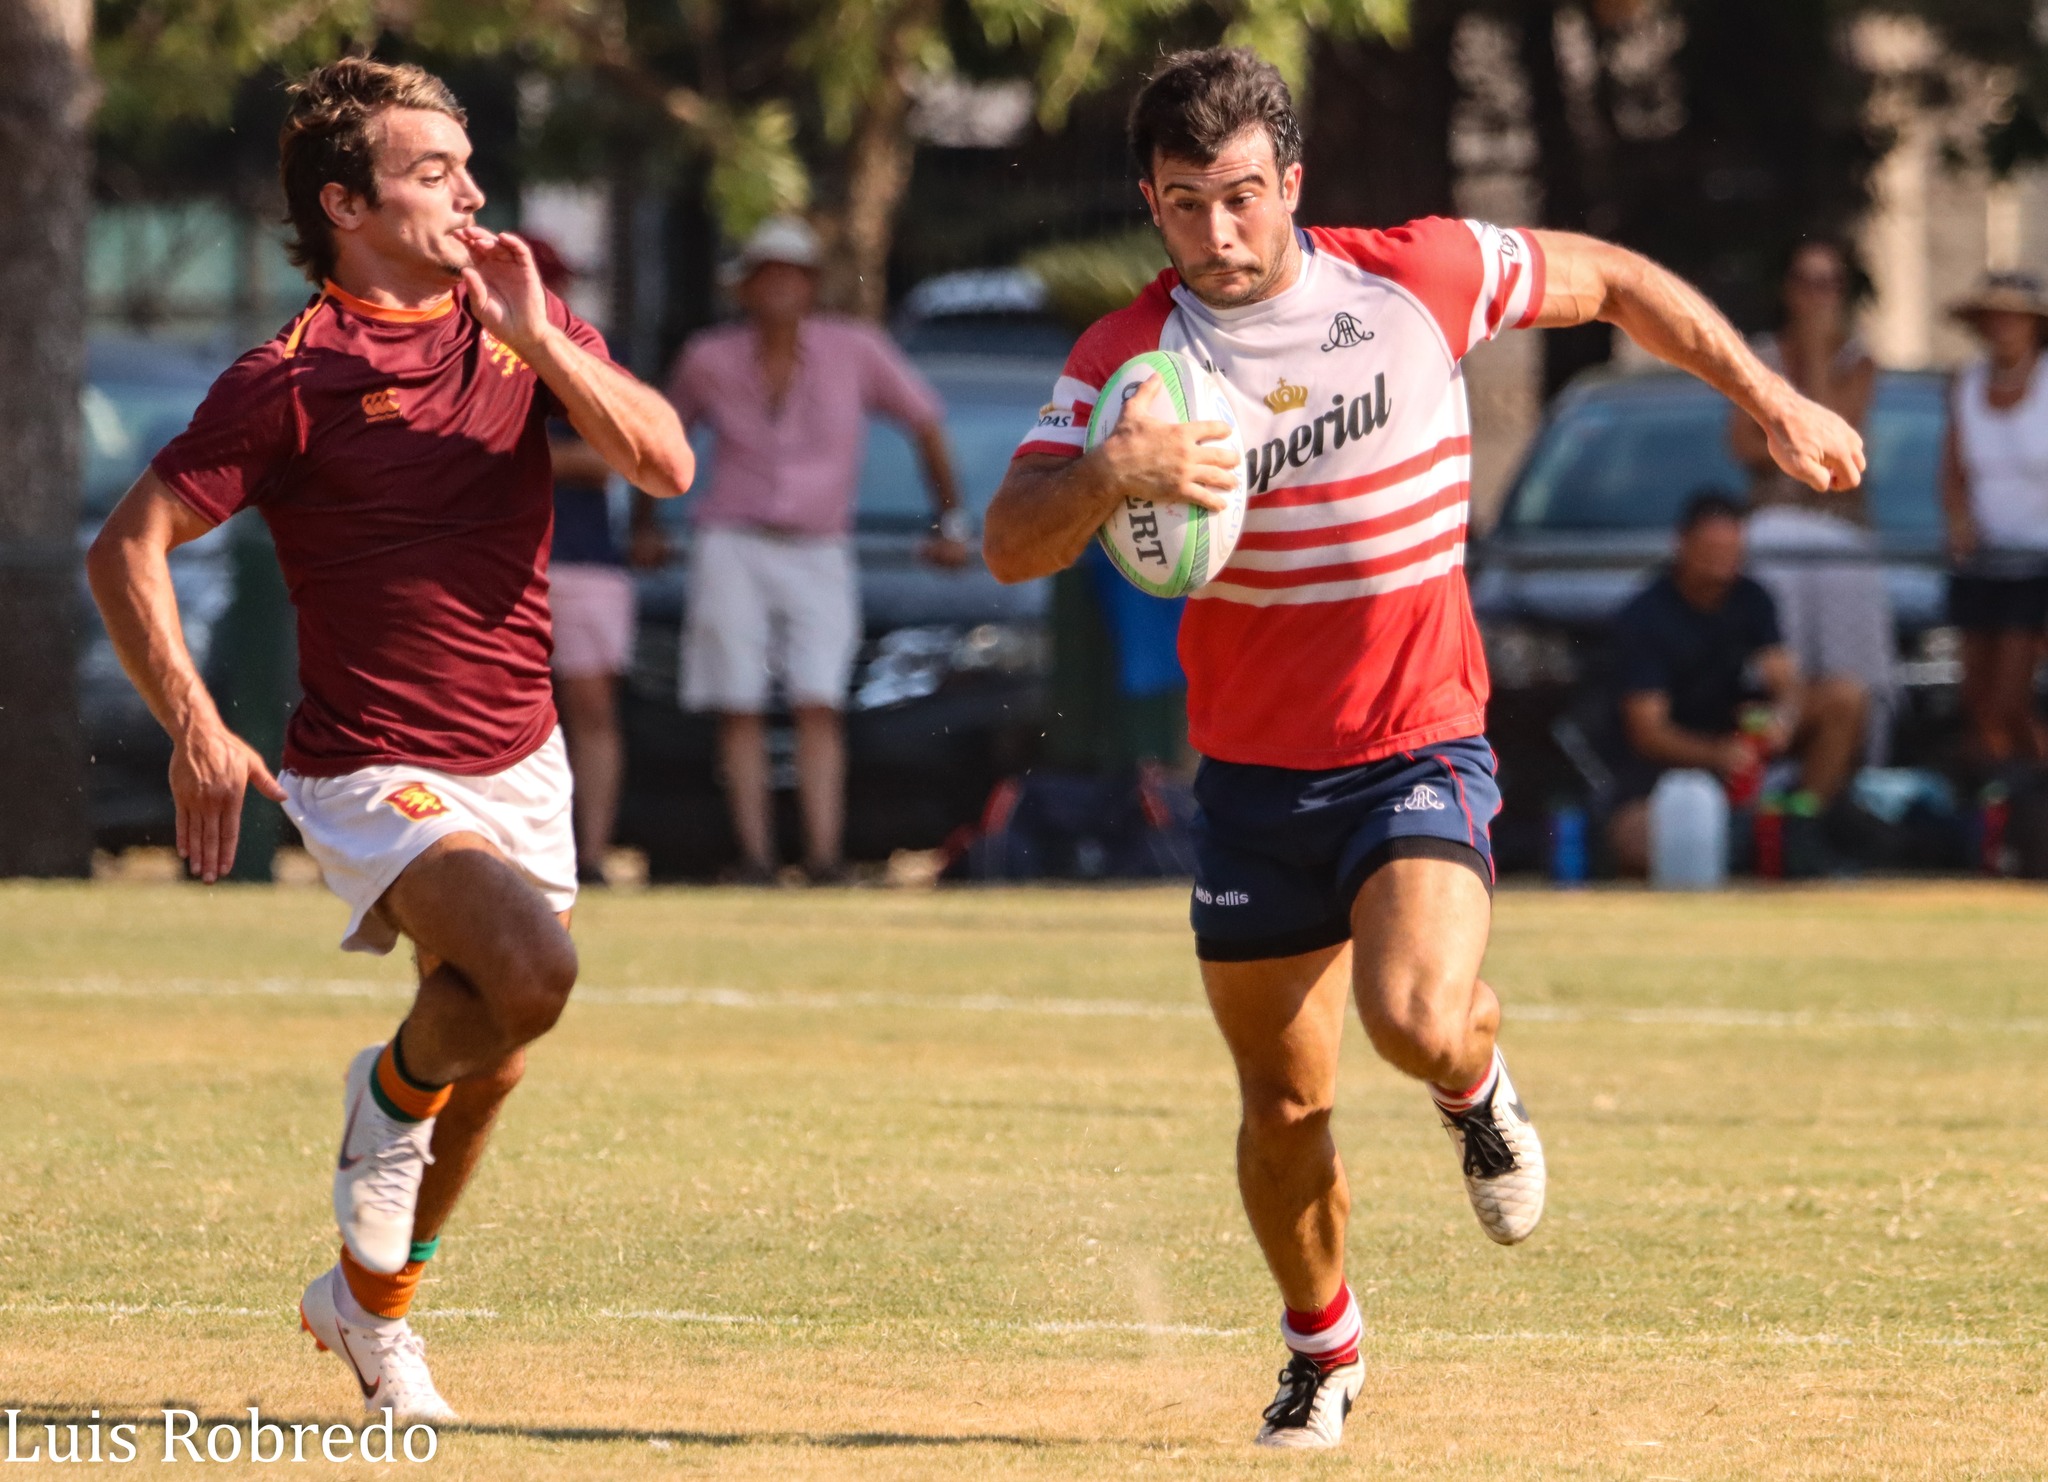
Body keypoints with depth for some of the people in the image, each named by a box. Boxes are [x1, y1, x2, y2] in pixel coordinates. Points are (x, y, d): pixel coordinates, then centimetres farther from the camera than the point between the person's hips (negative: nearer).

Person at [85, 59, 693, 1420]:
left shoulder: (522, 326, 4)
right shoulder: (294, 379, -12)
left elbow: (664, 464, -7)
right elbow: (128, 550, -12)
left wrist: (538, 340, -18)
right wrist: (195, 728, -20)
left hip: (520, 764, 6)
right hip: (377, 778, -6)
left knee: (488, 1068, 15)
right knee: (532, 965, -30)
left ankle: (371, 1302, 37)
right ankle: (392, 1093, 2)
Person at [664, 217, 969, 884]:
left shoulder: (854, 350, -5)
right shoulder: (710, 360, -1)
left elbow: (925, 419, 7)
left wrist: (951, 521, 9)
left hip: (819, 558, -1)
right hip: (732, 547, 1)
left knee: (819, 706, -13)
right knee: (740, 711, -6)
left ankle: (824, 856, -20)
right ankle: (755, 858, -8)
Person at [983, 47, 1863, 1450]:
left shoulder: (1418, 278, -9)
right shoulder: (1126, 359, -9)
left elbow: (1611, 279, 8)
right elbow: (1012, 547, -18)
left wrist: (1775, 401, 9)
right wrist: (1106, 473, -39)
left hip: (1422, 744, -2)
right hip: (1253, 774, 2)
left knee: (1414, 1015, -27)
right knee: (1285, 1105, 7)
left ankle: (1477, 1085, 11)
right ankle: (1323, 1351, 34)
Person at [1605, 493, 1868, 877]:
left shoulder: (1750, 598, -3)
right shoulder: (1642, 618, -16)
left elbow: (1786, 682, -10)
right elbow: (1646, 731, -21)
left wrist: (1784, 717, -36)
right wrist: (1714, 755, -39)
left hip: (1741, 727, 4)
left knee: (1845, 697, -18)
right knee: (1634, 847, -34)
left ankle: (1801, 827, -15)